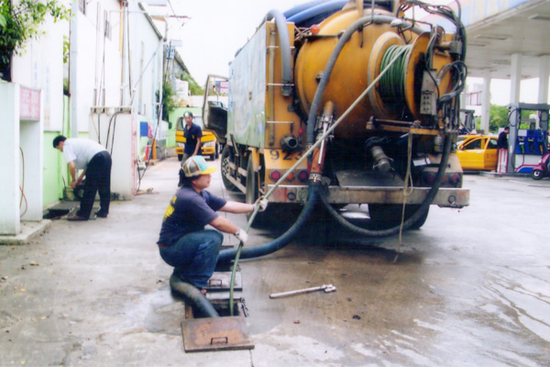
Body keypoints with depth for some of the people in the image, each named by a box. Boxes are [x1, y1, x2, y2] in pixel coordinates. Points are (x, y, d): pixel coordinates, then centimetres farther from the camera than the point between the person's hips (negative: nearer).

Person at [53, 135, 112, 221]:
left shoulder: (67, 146, 4)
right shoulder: (76, 141, 31)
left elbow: (72, 166, -9)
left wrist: (73, 180, 6)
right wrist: (81, 177, 31)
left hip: (97, 158, -9)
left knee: (89, 189, -2)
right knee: (104, 188, 16)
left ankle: (83, 214, 4)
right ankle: (103, 211, 25)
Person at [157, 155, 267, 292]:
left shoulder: (202, 194, 6)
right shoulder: (190, 198, -25)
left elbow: (227, 205, 11)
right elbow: (218, 222, -22)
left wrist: (253, 207, 7)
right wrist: (238, 232, -8)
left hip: (180, 242, 10)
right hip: (170, 250, -10)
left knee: (217, 236, 11)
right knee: (212, 239, -24)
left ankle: (183, 271, 12)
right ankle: (194, 283, -11)